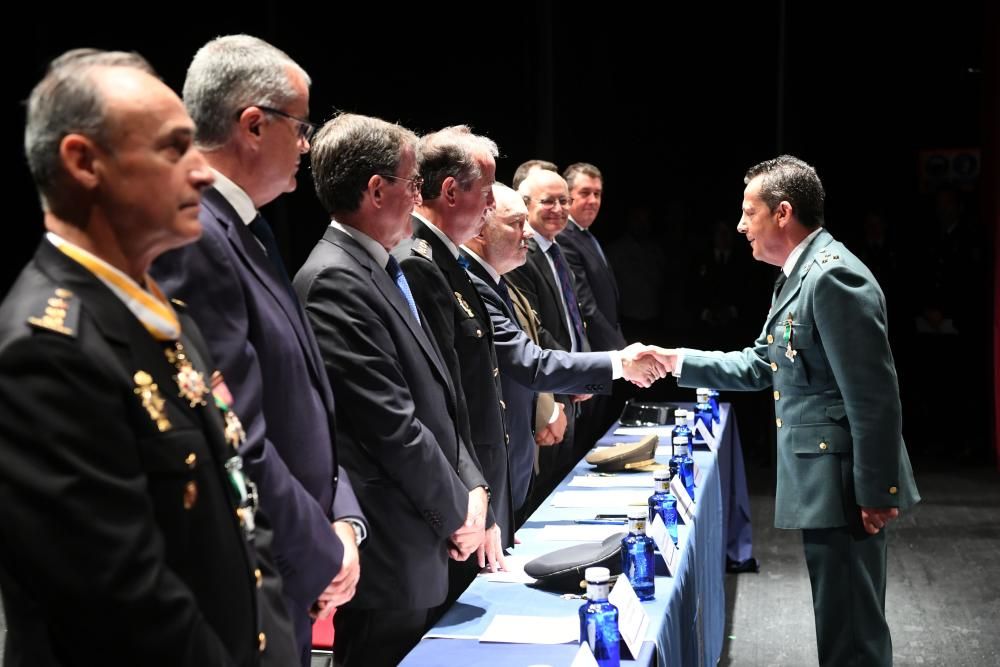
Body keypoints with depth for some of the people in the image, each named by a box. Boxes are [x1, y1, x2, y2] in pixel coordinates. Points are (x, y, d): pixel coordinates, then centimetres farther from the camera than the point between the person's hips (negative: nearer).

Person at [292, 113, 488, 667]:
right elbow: (392, 424, -21)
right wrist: (455, 513, -10)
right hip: (389, 556, -9)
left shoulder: (383, 271, 11)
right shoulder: (334, 280, -20)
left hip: (422, 547, 9)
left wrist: (470, 484, 2)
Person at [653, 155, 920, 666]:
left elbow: (873, 393, -22)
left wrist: (875, 491, -20)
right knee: (843, 620, 20)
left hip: (843, 484, -10)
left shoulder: (833, 276, -19)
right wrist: (679, 361, 13)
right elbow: (759, 366, 18)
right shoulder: (801, 274, 13)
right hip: (822, 483, 10)